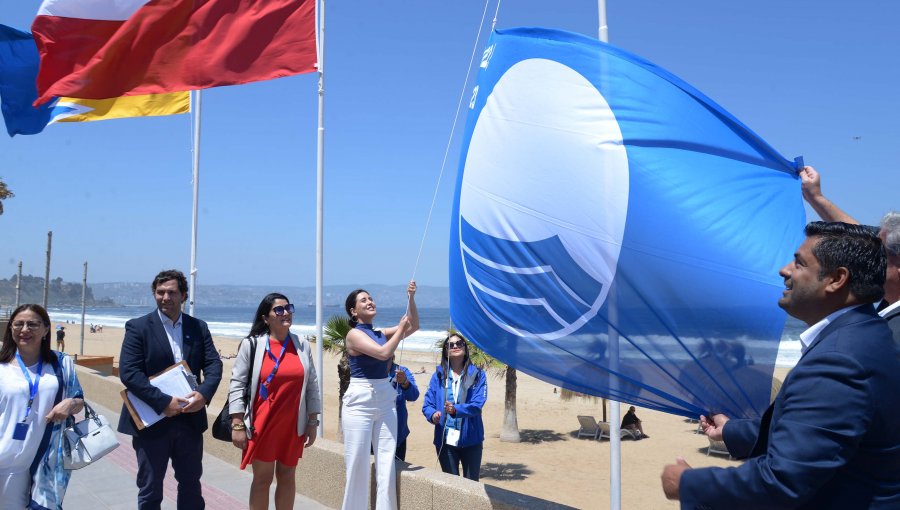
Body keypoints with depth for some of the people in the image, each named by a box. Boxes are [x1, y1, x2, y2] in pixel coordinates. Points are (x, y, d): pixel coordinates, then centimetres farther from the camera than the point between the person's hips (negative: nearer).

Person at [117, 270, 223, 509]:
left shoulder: (199, 327, 5)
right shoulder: (138, 327, -6)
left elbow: (214, 365, 0)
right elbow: (128, 372, -14)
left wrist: (204, 393, -19)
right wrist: (163, 402, -22)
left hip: (190, 420, 3)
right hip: (151, 422, -3)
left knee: (191, 486, 17)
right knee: (150, 491, 12)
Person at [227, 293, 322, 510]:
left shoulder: (303, 346, 2)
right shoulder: (251, 344, -6)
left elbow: (312, 386, 5)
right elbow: (237, 384, -6)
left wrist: (313, 422, 4)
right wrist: (237, 424, -9)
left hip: (292, 425, 3)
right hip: (262, 425, -3)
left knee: (287, 477, 13)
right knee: (262, 479, 7)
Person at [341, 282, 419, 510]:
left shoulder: (381, 333, 10)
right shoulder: (354, 334, -8)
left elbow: (414, 326, 9)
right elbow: (383, 353, -20)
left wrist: (411, 299, -3)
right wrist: (400, 328, -8)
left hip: (385, 400, 6)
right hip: (360, 402, -6)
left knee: (386, 462, 5)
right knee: (358, 464, 1)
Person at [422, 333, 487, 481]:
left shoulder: (477, 374, -1)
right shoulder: (438, 375, 3)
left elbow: (477, 404, -13)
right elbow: (427, 404, 0)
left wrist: (456, 409, -29)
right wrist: (433, 414, -23)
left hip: (470, 438, -1)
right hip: (445, 439, 1)